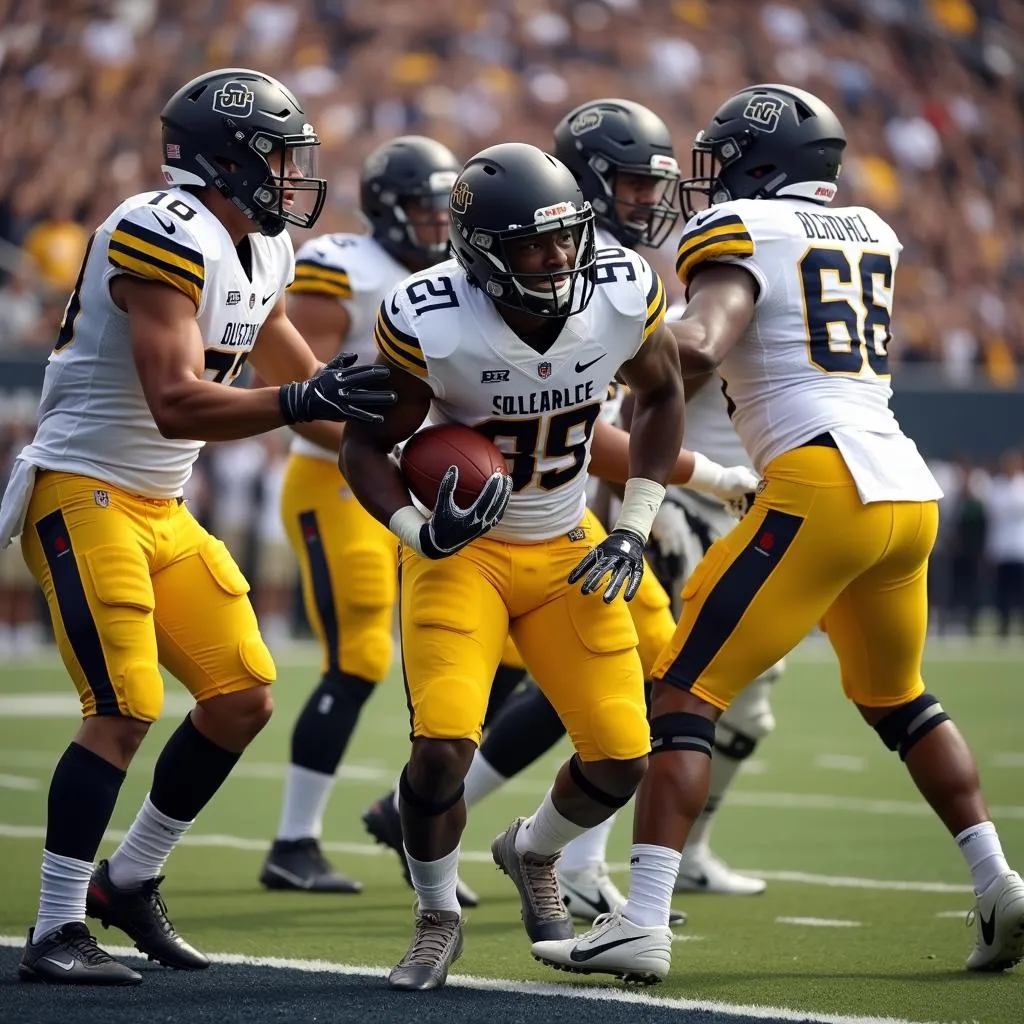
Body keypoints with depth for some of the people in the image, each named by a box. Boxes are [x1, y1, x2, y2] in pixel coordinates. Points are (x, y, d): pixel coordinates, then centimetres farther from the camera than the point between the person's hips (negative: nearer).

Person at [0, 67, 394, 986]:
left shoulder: (261, 253, 10)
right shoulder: (167, 236, -20)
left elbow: (304, 381, 22)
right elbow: (176, 404, -28)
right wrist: (303, 402, -35)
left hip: (161, 508, 9)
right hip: (85, 493, -9)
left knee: (243, 699, 6)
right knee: (125, 713, -15)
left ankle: (130, 882, 20)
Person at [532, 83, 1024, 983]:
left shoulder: (738, 228, 2)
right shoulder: (873, 235, 22)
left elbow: (702, 343, -15)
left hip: (822, 484, -7)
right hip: (910, 490, 7)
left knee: (687, 694, -4)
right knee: (896, 697, 27)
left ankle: (643, 924, -13)